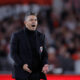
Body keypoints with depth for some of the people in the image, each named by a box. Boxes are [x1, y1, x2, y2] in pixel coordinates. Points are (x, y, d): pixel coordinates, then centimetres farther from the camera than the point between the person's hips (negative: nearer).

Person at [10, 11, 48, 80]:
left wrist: (45, 64, -9)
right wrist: (22, 64, -17)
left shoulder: (41, 36, 10)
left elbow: (44, 53, 11)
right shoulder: (17, 35, -1)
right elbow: (13, 53, -3)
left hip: (36, 73, 3)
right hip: (22, 73, -3)